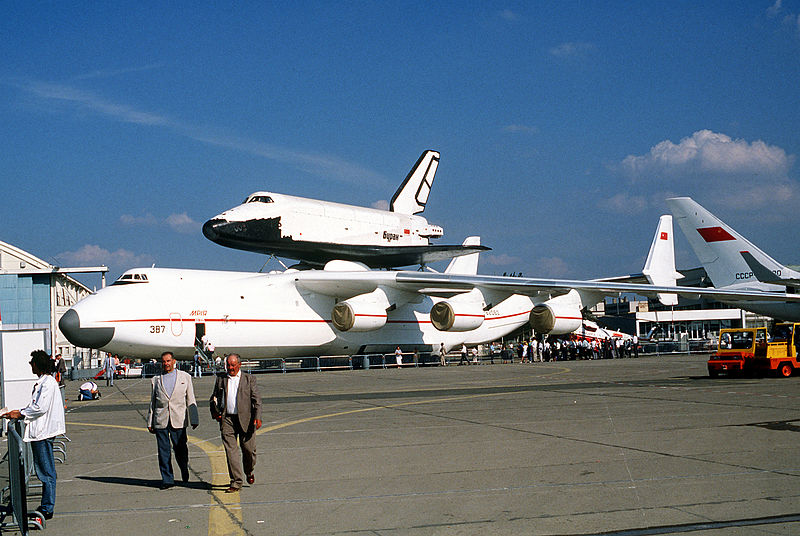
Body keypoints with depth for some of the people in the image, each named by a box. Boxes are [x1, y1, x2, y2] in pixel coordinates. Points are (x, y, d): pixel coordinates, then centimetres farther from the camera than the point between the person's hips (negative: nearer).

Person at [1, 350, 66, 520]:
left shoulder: (48, 382, -15)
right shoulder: (42, 382, 16)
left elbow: (40, 408, -20)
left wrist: (20, 414, -12)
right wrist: (20, 412, 12)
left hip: (43, 432, -10)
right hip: (40, 432, 10)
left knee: (46, 472, -5)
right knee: (44, 471, 13)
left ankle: (47, 509, -2)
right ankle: (46, 506, 20)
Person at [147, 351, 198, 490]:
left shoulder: (185, 377, 9)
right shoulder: (156, 380, 13)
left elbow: (190, 400, 7)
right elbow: (152, 402, 15)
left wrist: (194, 420, 1)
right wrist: (150, 423, 11)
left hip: (178, 420, -1)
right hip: (160, 420, 1)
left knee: (180, 449, 0)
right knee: (163, 451, -1)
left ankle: (184, 469, 28)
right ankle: (167, 480, 5)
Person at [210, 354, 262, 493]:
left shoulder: (249, 378, 7)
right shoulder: (220, 378, 14)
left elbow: (256, 399, 2)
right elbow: (214, 397, 20)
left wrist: (257, 417, -11)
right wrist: (215, 412, 2)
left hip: (245, 419, -1)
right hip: (226, 420, 1)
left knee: (248, 449, 3)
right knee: (230, 450, -6)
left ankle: (249, 471, 33)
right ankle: (236, 482, -4)